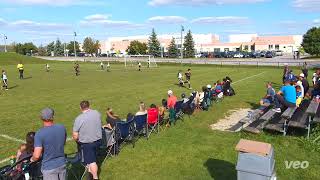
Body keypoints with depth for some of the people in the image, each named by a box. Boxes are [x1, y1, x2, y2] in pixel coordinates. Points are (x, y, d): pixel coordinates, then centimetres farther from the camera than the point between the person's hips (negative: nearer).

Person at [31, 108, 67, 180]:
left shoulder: (39, 134, -20)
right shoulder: (62, 128, -6)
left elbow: (37, 155, -22)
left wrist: (32, 159, -1)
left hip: (49, 168, -4)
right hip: (62, 164, 4)